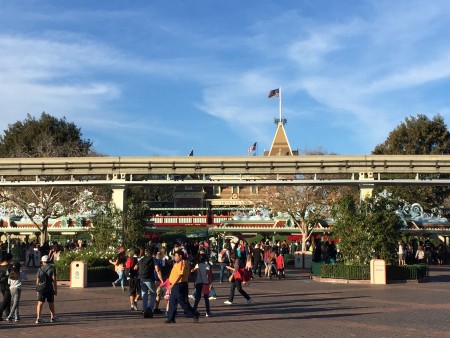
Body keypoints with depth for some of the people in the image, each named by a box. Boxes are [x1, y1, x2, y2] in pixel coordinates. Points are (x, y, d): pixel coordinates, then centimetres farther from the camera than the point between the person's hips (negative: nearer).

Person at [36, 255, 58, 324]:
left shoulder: (40, 269, 2)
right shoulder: (52, 269, -5)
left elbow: (37, 280, 4)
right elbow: (54, 280, -9)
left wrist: (37, 290, 13)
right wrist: (55, 289, -4)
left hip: (41, 289, 1)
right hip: (49, 289, -1)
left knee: (40, 303, -2)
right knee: (51, 303, 13)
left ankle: (38, 318, -13)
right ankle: (53, 317, 24)